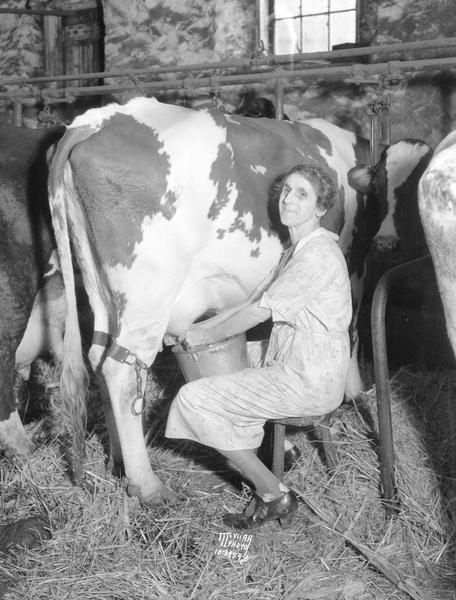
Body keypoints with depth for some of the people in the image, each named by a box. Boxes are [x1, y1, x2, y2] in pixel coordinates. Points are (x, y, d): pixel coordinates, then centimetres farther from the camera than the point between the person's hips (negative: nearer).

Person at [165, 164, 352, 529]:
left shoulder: (317, 254, -18)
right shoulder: (297, 250, 13)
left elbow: (258, 312, -16)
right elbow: (257, 301, 17)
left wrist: (205, 337, -4)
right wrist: (201, 328, 10)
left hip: (308, 382, -10)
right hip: (293, 367, 10)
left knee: (193, 399, -9)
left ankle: (274, 495, 1)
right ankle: (266, 497, 18)